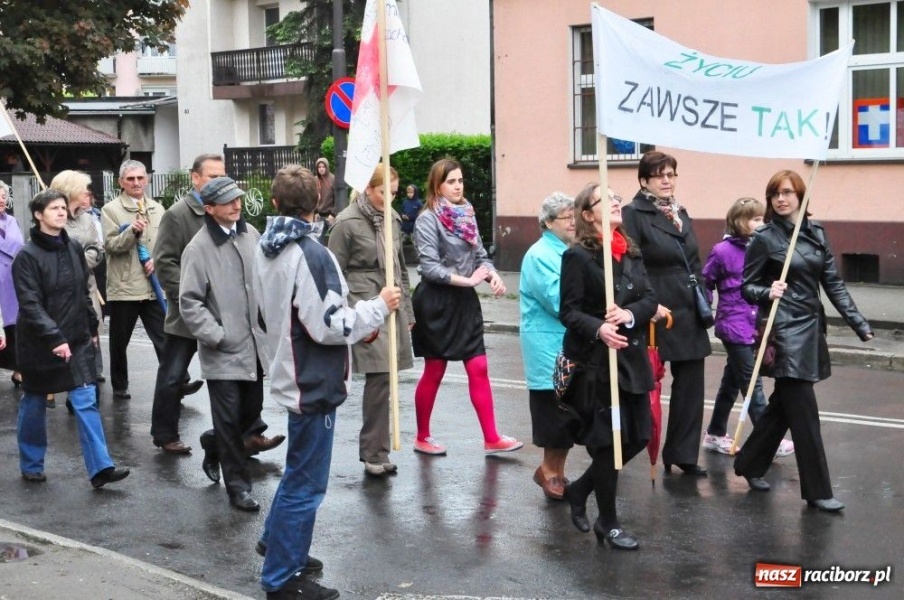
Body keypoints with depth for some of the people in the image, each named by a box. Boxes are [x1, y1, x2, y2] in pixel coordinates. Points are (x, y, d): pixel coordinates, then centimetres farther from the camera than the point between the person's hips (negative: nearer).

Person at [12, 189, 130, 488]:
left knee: (86, 402, -4)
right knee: (34, 404, 11)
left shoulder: (74, 248, 5)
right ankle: (31, 466, 27)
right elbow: (30, 304, -19)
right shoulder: (27, 256, -13)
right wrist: (54, 338, -27)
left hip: (77, 340, 4)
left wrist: (92, 328, 15)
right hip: (40, 343, -4)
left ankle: (100, 467, -7)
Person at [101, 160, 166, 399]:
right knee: (119, 342, 10)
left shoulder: (157, 209, 11)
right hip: (123, 287, -2)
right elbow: (110, 245, -10)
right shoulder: (111, 209, -1)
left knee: (164, 338, -3)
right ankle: (119, 386, 24)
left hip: (154, 286, 2)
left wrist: (158, 260, -7)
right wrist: (133, 231, -25)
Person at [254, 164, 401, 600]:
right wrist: (378, 308, -11)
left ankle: (276, 540, 39)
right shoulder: (310, 254, -22)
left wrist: (357, 324, 16)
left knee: (300, 469, 26)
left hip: (290, 374, 9)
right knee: (306, 483, 1)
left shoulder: (267, 248, 7)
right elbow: (328, 325, -23)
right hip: (313, 382, -9)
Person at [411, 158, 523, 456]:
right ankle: (422, 437, 20)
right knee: (434, 373, 5)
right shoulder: (427, 219, -11)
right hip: (437, 301, -6)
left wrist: (493, 275, -11)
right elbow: (429, 266, -18)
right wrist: (467, 279, -21)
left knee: (478, 369, 4)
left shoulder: (467, 214, 7)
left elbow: (480, 255, 9)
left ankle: (491, 439, 8)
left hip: (465, 300, 6)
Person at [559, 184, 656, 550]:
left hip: (632, 358, 7)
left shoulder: (632, 253, 12)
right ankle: (608, 522, 17)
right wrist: (598, 329, -28)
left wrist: (629, 314, -16)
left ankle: (580, 489, 30)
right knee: (607, 441, 1)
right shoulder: (578, 256, -8)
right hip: (595, 361, -7)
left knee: (637, 438, 9)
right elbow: (569, 311, -11)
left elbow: (649, 299, 5)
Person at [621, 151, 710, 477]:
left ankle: (683, 454, 19)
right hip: (657, 315, -7)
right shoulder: (633, 215, -9)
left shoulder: (680, 214, 15)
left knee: (691, 385, 9)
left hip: (689, 314, 7)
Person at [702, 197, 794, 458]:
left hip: (755, 327, 6)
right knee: (752, 384, -3)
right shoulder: (723, 251, -12)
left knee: (731, 382, 16)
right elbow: (705, 283, -5)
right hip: (734, 327, -6)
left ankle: (715, 434, 28)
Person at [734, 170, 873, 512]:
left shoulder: (816, 233, 8)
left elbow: (832, 282, 8)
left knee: (783, 405, 14)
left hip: (811, 327, 6)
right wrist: (767, 292, -25)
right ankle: (817, 490, 2)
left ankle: (750, 464, 31)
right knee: (803, 412, -5)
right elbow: (745, 285, -4)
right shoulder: (765, 238, -7)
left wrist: (857, 322, 2)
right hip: (785, 330, -6)